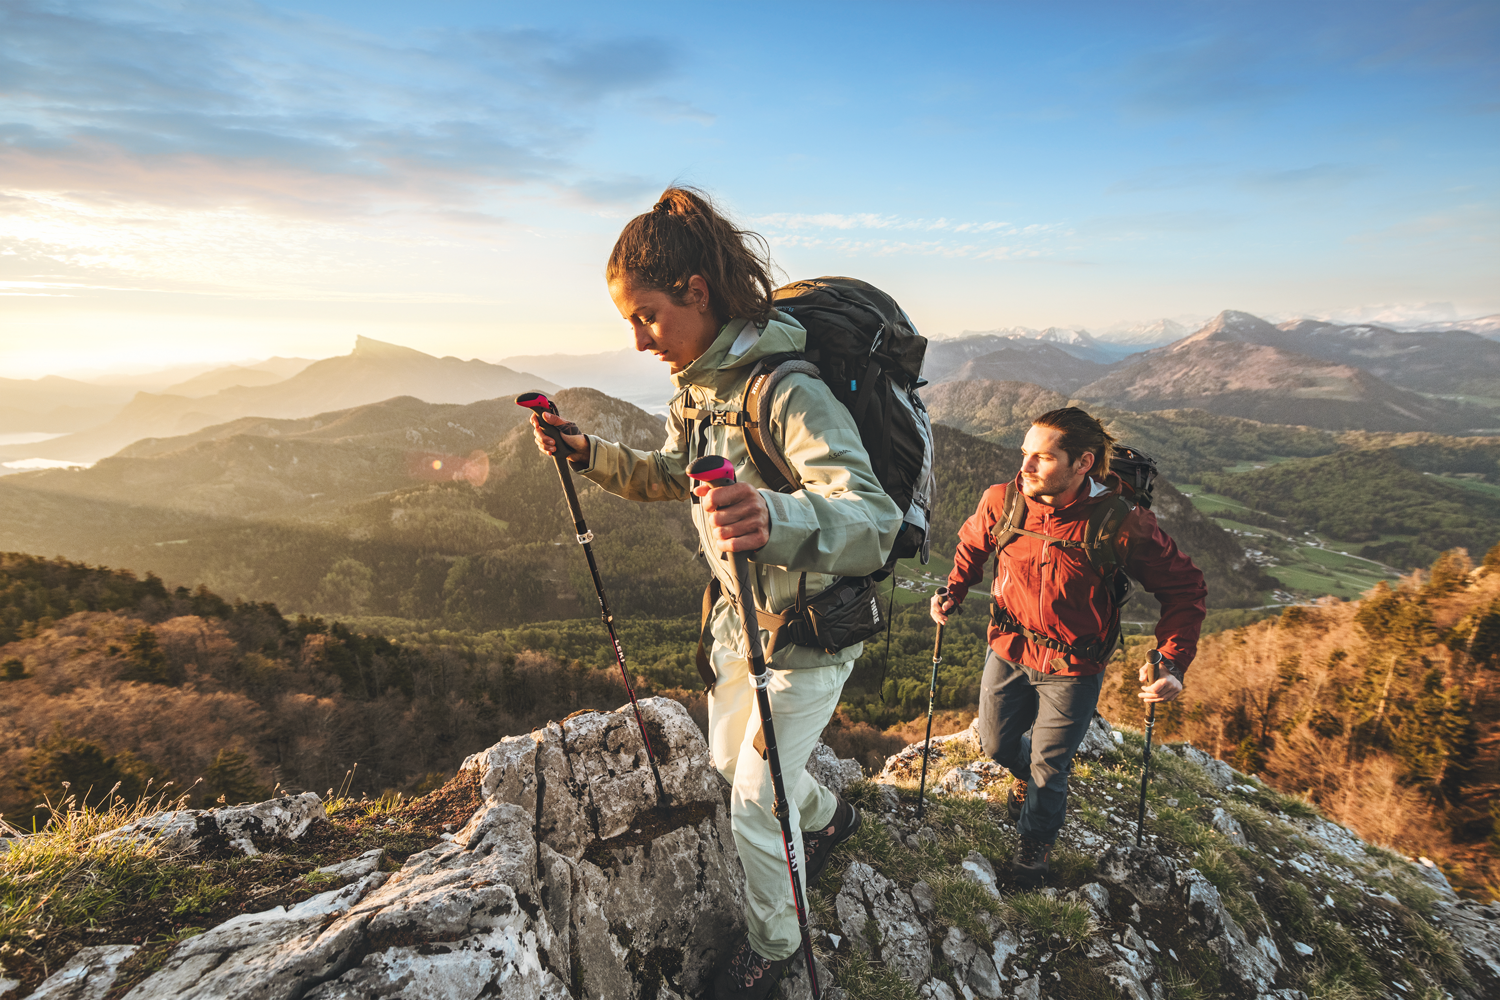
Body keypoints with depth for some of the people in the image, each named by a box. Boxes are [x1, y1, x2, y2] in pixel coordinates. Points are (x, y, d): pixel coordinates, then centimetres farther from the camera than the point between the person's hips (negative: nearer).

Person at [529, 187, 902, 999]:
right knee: (730, 760, 28)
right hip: (738, 619, 9)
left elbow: (874, 522, -42)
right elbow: (674, 477, 14)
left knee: (756, 811, 7)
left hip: (808, 637, -8)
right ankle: (829, 816, 58)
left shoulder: (789, 392, -31)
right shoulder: (695, 384, -2)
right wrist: (590, 455, -1)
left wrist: (776, 519, -63)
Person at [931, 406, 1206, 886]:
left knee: (1048, 766, 10)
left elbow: (1185, 589, -14)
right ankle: (1027, 775, 57)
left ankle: (1037, 840, 44)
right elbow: (973, 544, 7)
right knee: (996, 744, 18)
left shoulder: (1123, 524, -27)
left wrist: (1173, 665, -23)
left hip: (1073, 669, -3)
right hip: (1009, 649, 3)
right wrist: (954, 589, -8)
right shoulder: (1002, 500, -17)